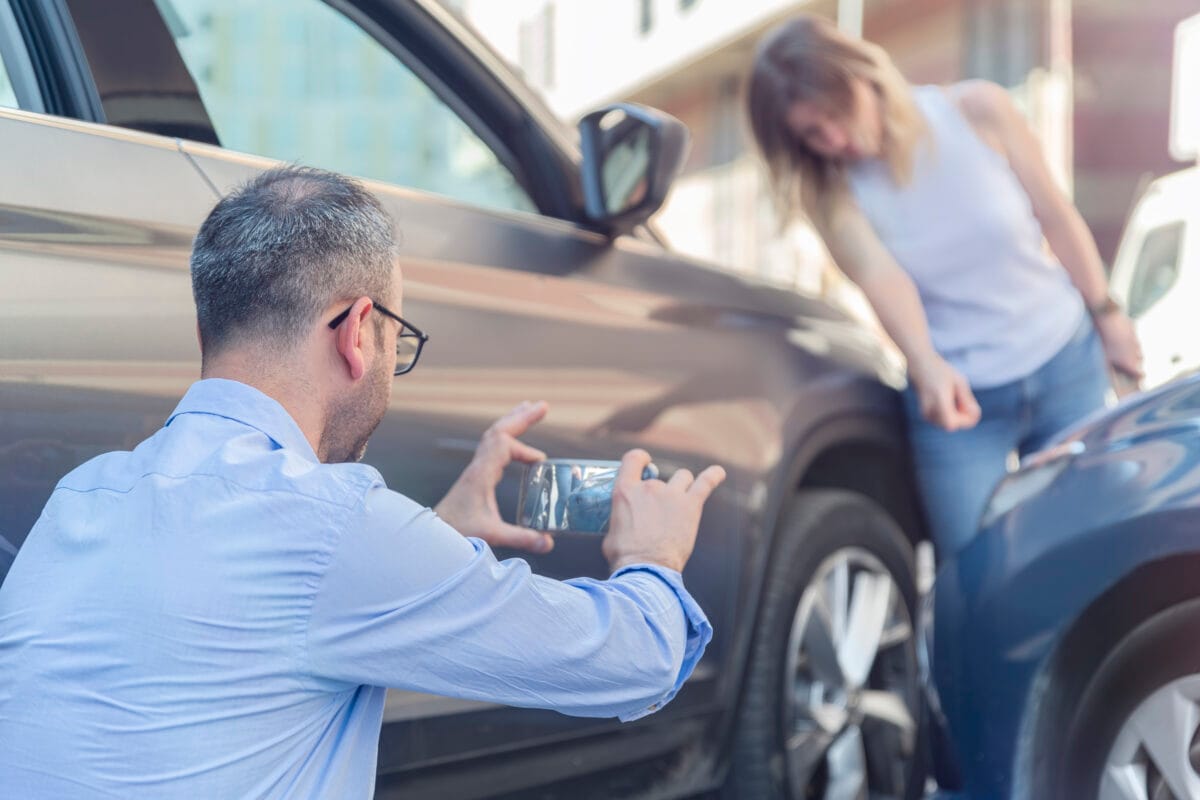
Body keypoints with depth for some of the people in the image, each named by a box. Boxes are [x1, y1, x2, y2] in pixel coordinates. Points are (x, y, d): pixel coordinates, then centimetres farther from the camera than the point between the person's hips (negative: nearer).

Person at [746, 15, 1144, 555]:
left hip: (1067, 368, 1)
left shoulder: (977, 111, -13)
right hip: (957, 392, -1)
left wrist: (1107, 316, 4)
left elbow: (1054, 215, -2)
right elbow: (881, 277, -29)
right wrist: (929, 368, -46)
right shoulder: (831, 191, -12)